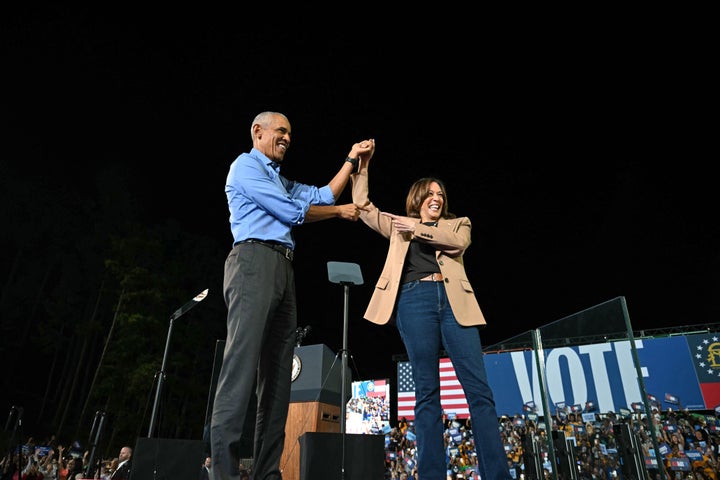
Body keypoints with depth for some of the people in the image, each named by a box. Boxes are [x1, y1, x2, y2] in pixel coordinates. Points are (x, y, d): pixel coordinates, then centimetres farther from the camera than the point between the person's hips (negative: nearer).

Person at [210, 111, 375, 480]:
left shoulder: (280, 179, 31)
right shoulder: (245, 165, 3)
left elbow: (321, 195, 25)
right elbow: (291, 211, -5)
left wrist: (352, 160, 24)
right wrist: (340, 212, 7)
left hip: (282, 268, 9)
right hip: (255, 261, -9)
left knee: (277, 373, 2)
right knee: (242, 364, -18)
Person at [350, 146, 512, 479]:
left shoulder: (458, 223, 23)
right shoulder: (400, 225, 24)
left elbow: (458, 241, 0)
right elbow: (363, 206, 21)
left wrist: (417, 227, -1)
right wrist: (361, 167, 14)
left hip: (453, 300, 1)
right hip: (414, 301, 0)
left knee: (479, 388, -6)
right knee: (426, 391, -3)